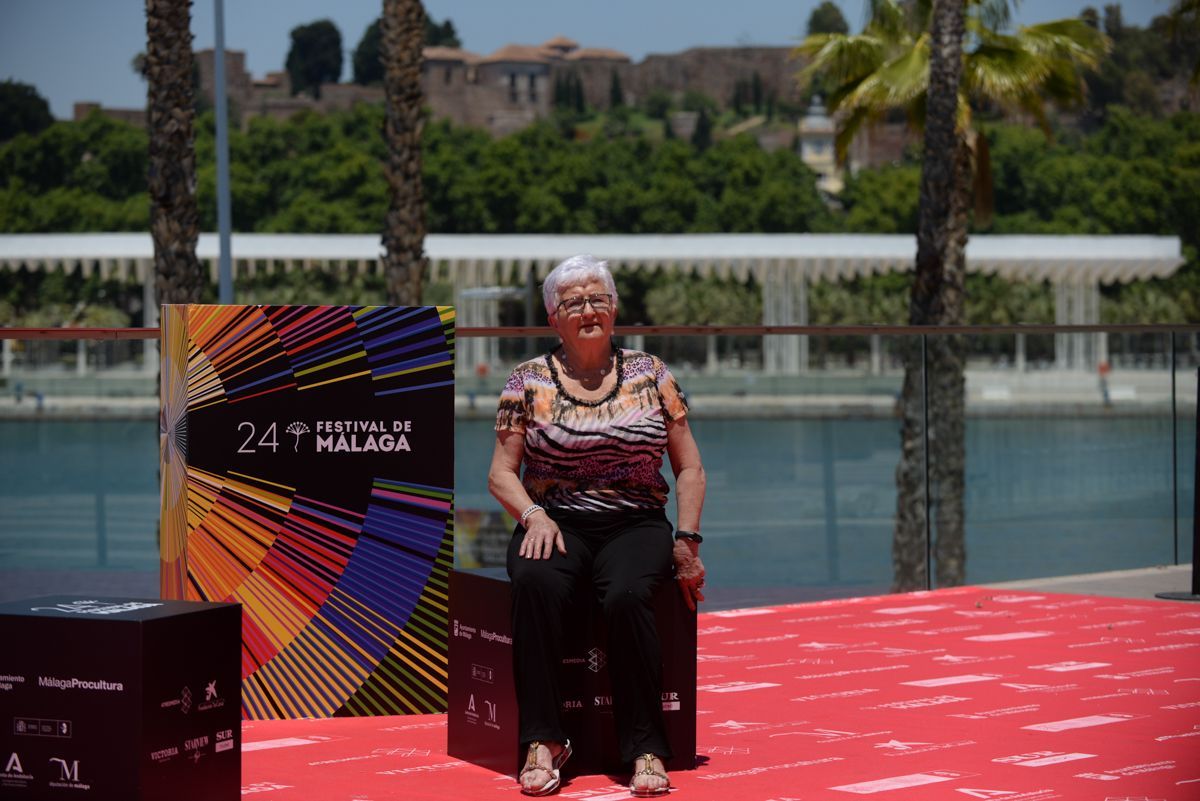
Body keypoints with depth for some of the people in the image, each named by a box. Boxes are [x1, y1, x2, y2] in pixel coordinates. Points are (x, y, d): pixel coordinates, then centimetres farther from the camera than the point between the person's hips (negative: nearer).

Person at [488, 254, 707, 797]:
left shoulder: (650, 375, 10)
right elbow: (501, 473, 7)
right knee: (535, 583, -35)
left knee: (626, 595, -35)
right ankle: (543, 742, -30)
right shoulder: (528, 382, 8)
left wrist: (687, 540, -2)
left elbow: (689, 468, 12)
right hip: (556, 523, 0)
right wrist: (533, 515, -13)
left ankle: (646, 750, -28)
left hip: (636, 524, 0)